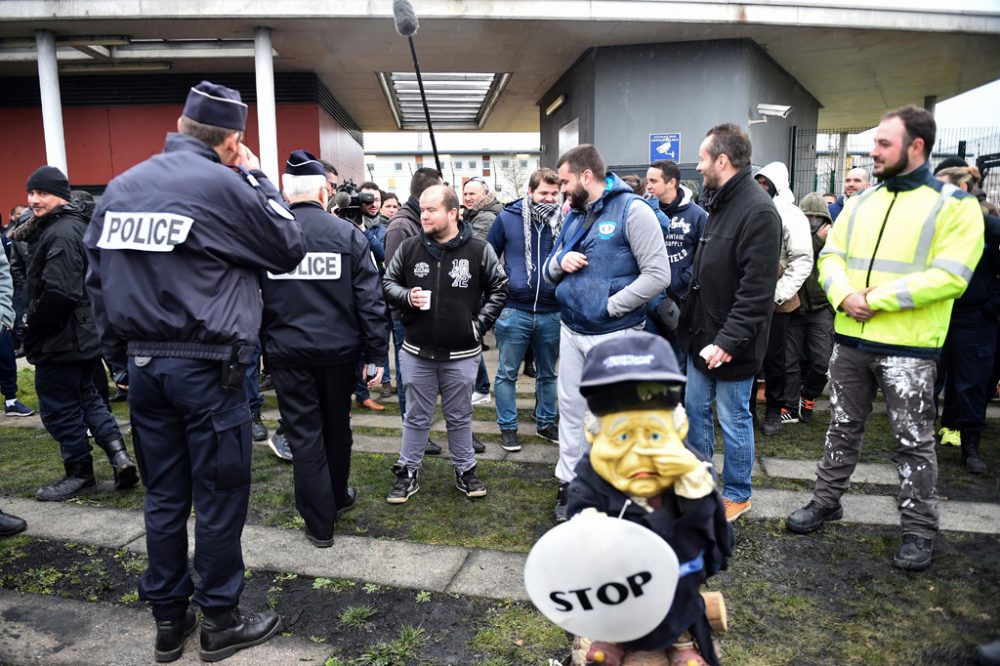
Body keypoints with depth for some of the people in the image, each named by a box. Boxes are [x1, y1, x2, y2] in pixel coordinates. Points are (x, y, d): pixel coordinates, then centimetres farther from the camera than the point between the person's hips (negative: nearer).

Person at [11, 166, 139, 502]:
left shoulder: (60, 234, -20)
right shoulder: (74, 225, 12)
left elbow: (59, 293, -27)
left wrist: (32, 321, -14)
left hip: (61, 338, -10)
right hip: (83, 333, 10)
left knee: (58, 406, 2)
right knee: (86, 396, 18)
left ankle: (79, 474, 14)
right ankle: (119, 455, 10)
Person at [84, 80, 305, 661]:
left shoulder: (120, 187, 8)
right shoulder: (224, 185, -12)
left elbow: (99, 278, 11)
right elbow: (290, 250, -1)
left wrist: (122, 350, 18)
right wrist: (257, 177, 5)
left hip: (143, 366, 7)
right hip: (207, 368, -6)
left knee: (164, 496, 15)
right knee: (220, 496, 6)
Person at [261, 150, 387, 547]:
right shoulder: (348, 234, -5)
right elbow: (370, 301, -6)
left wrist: (260, 340, 14)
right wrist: (375, 355, -1)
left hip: (288, 351, -1)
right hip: (339, 349, 1)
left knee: (304, 433, 8)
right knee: (337, 425, 19)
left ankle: (320, 524, 14)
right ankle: (338, 498, 39)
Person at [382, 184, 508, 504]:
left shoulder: (479, 250, -7)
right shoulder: (409, 248, -2)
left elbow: (499, 289, 2)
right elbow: (388, 282, 9)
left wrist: (479, 323, -6)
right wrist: (406, 297, -11)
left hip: (461, 354, -1)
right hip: (417, 352, 1)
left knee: (460, 417, 15)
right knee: (416, 417, 14)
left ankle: (465, 470, 32)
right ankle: (408, 472, 29)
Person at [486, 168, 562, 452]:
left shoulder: (564, 221, 2)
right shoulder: (507, 218, -3)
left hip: (552, 312, 2)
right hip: (514, 310, -2)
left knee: (548, 373, 16)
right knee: (507, 373, 7)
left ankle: (546, 423, 32)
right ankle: (507, 428, 20)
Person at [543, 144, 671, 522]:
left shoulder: (632, 210, -11)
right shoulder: (573, 216, 12)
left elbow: (658, 275, -17)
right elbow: (549, 273, 18)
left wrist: (609, 307, -17)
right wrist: (559, 261, -6)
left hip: (614, 335, -7)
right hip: (571, 331, 7)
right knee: (571, 410, 14)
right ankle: (569, 484, 28)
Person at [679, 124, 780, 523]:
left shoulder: (758, 211, -19)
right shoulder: (718, 202, 11)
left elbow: (757, 289, -25)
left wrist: (729, 339, -27)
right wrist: (690, 321, 15)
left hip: (730, 344, -9)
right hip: (702, 334, 9)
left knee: (733, 419, 6)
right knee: (695, 408, 18)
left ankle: (736, 495, 26)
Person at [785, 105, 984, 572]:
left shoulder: (955, 204, -5)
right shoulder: (861, 202, 11)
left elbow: (949, 276, -15)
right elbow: (831, 255, 7)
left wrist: (877, 299, -19)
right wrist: (844, 295, -13)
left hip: (909, 347, -5)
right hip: (850, 339, 5)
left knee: (913, 442, 6)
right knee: (843, 428, 16)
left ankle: (919, 529, 21)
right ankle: (826, 502, 31)